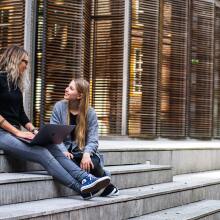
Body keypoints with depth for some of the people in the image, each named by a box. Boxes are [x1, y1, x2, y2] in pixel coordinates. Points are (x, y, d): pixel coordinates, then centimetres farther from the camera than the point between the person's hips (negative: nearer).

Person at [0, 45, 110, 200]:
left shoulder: (17, 84, 20)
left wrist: (33, 130, 3)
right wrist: (17, 132, -17)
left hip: (15, 132, 8)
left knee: (53, 148, -17)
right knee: (43, 154, -25)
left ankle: (86, 178, -32)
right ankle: (82, 188, -30)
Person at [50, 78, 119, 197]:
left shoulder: (90, 113, -1)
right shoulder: (59, 107, -1)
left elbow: (93, 139, -7)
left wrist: (87, 153, -29)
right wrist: (63, 151, -24)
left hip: (84, 151, 0)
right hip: (66, 152, 0)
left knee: (93, 163, -32)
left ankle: (107, 186, -2)